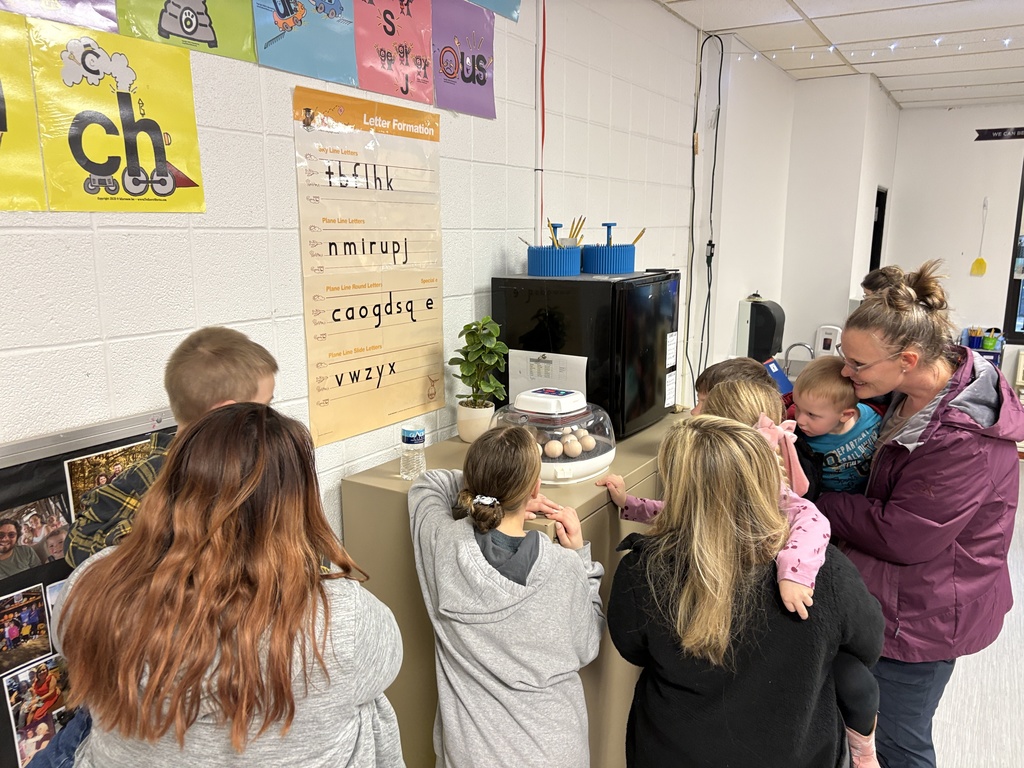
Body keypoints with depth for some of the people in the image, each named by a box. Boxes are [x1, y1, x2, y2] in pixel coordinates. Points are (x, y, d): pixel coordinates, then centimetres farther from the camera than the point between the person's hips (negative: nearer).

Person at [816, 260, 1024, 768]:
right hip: (909, 599, 9)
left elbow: (900, 536, -27)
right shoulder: (917, 389, -4)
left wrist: (812, 504, -18)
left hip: (920, 615, -8)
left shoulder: (964, 440, -32)